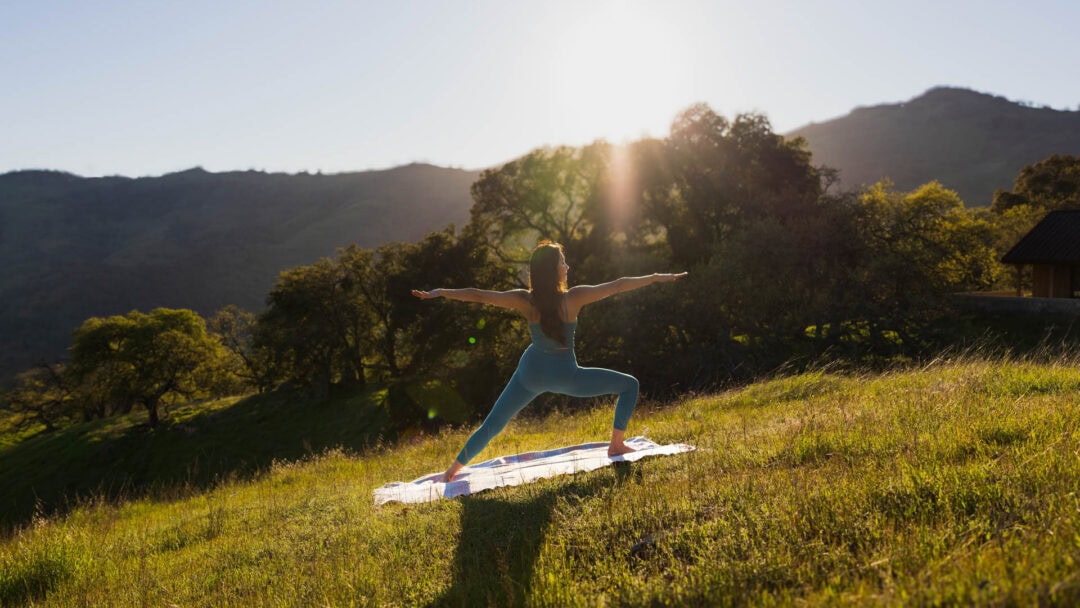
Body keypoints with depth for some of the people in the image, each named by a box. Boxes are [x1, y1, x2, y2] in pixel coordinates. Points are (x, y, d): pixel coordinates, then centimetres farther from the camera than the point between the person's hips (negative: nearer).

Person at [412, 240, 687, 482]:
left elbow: (478, 295, -14)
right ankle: (616, 446, 13)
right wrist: (657, 277, -6)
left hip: (532, 372, 3)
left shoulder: (525, 301, -14)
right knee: (629, 385, 12)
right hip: (565, 376, -3)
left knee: (492, 424, 17)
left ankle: (454, 469, 19)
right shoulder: (574, 298, -20)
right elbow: (618, 286, -15)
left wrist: (439, 293, -6)